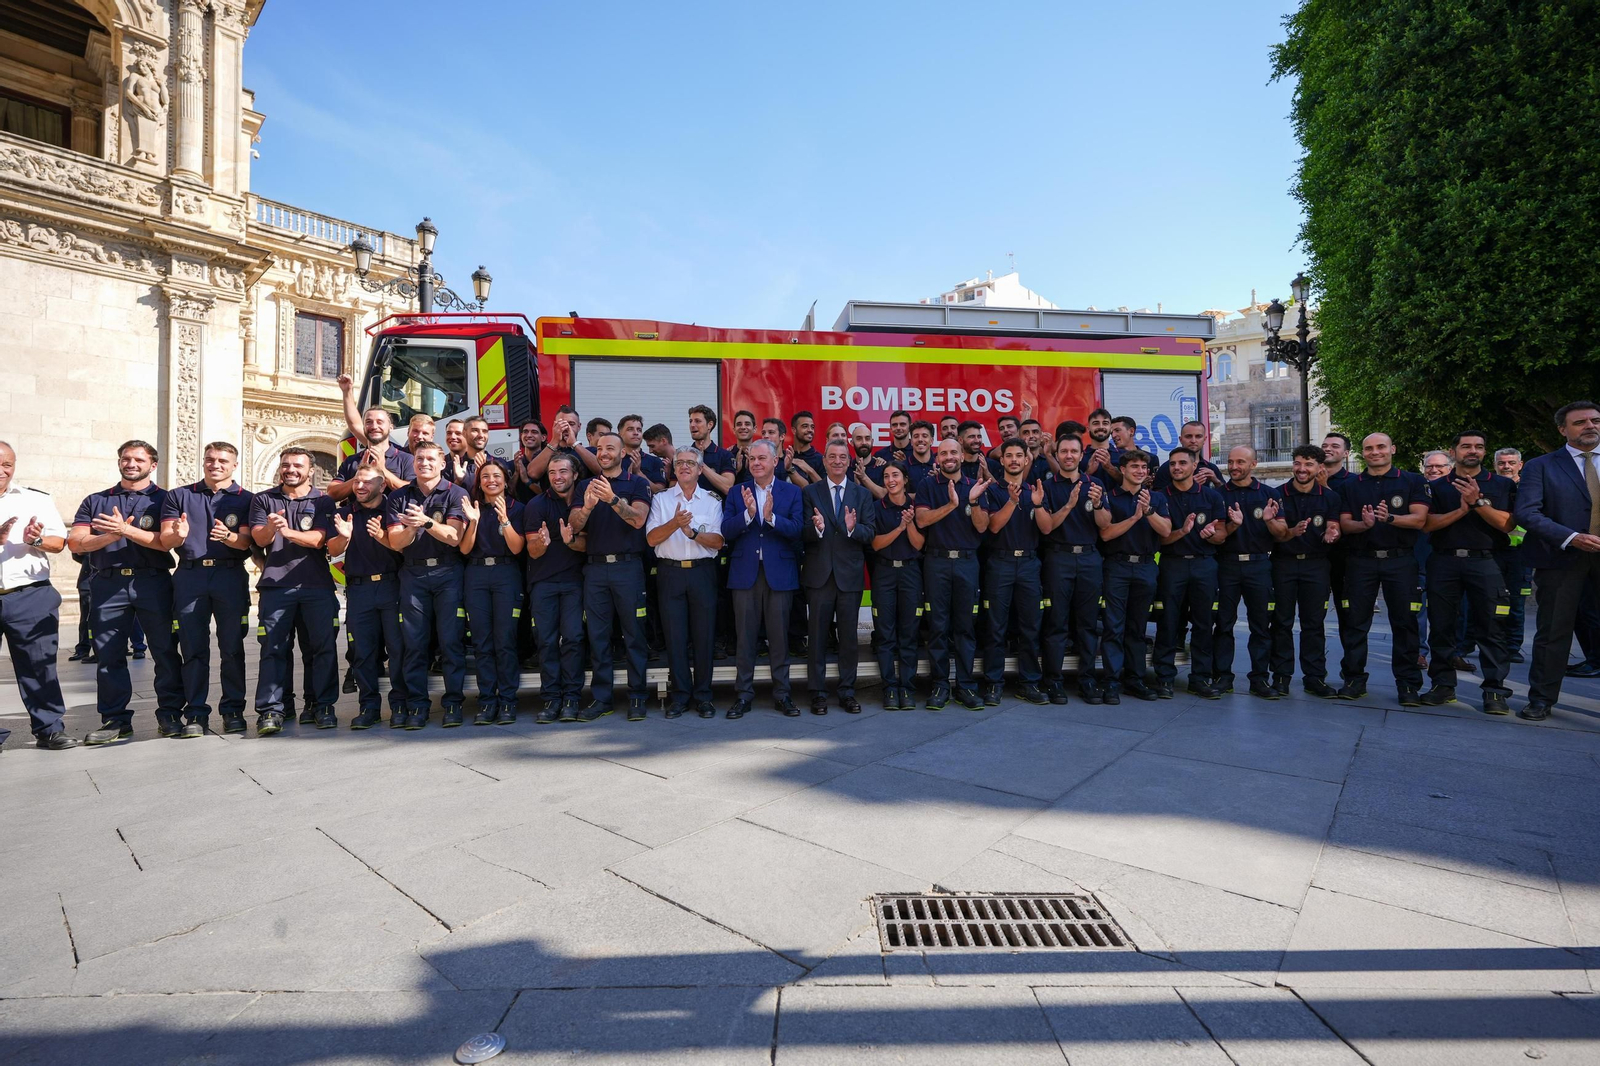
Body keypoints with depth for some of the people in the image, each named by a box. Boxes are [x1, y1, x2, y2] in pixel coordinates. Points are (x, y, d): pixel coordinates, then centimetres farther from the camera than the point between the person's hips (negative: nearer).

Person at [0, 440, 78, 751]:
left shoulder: (38, 499, 9)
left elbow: (59, 542, 7)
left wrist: (36, 540, -14)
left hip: (30, 597, -1)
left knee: (39, 664, 2)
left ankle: (49, 728, 8)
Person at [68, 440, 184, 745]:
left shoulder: (164, 499, 8)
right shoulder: (95, 501, 17)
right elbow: (75, 542, 6)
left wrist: (127, 530, -15)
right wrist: (109, 537, -11)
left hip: (153, 582, -3)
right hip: (108, 583, 3)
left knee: (165, 651, -1)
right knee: (108, 654, 5)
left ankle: (170, 715, 6)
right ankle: (115, 720, 13)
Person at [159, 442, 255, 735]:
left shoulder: (246, 499, 9)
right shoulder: (179, 496, 13)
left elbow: (246, 542, -2)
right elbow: (165, 541, 4)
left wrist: (228, 537, -24)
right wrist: (178, 534, -19)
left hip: (231, 576, -1)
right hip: (189, 576, 1)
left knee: (232, 647, 2)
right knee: (193, 648, 3)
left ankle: (233, 710, 9)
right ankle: (196, 713, 9)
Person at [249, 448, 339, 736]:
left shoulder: (322, 501, 9)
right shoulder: (263, 500, 13)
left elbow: (319, 539, -5)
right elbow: (259, 538, 0)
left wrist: (289, 532, -22)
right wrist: (270, 528, -23)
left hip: (317, 585, 0)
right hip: (275, 584, 1)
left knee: (322, 646, 1)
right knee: (273, 647, -3)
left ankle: (323, 705, 9)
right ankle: (270, 709, 0)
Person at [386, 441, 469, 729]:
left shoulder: (456, 494, 2)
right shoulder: (399, 497, 10)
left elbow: (454, 537, -8)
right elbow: (396, 543, 2)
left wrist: (426, 521, -21)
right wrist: (411, 528, -17)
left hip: (448, 572, -2)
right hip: (413, 574, 3)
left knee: (450, 640, -3)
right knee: (413, 641, 2)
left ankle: (453, 702, 4)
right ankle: (417, 704, 10)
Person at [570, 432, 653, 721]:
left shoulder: (637, 483, 4)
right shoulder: (587, 486, 13)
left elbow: (638, 519, -11)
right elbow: (574, 525, 2)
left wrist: (613, 498, -25)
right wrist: (588, 506, -19)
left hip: (628, 566, -3)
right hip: (596, 567, 4)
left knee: (634, 634, 0)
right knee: (597, 635, 7)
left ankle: (637, 697, 7)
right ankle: (600, 697, 14)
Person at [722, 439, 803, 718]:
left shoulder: (792, 492, 4)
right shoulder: (737, 493, 7)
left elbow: (797, 530, -8)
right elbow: (726, 532, -4)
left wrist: (771, 517, -23)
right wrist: (748, 513, -19)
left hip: (779, 572, -1)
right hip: (745, 572, 1)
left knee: (779, 635, 5)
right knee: (745, 635, 7)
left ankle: (781, 693, 18)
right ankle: (743, 693, 17)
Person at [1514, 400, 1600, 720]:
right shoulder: (1540, 466, 2)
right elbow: (1526, 513, -9)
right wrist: (1571, 537, -20)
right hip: (1561, 558, -3)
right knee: (1554, 631, 4)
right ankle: (1541, 700, 13)